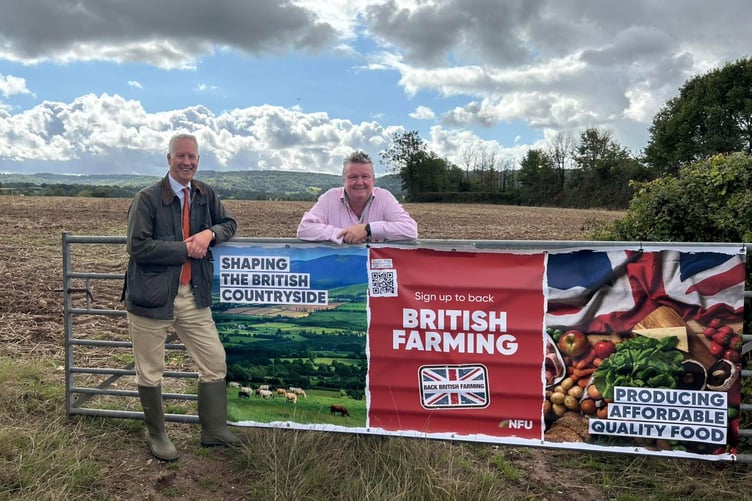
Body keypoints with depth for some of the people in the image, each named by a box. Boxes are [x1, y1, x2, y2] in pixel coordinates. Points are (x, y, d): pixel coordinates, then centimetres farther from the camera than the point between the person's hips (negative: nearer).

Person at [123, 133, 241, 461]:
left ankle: (214, 431, 24)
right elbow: (138, 247, -17)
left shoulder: (205, 195, 6)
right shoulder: (147, 199, -10)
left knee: (215, 363, 7)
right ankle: (156, 435, 30)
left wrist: (210, 233, -7)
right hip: (151, 298, -4)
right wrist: (186, 249, -16)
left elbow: (229, 224, 15)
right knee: (150, 372, 9)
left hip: (194, 296, 5)